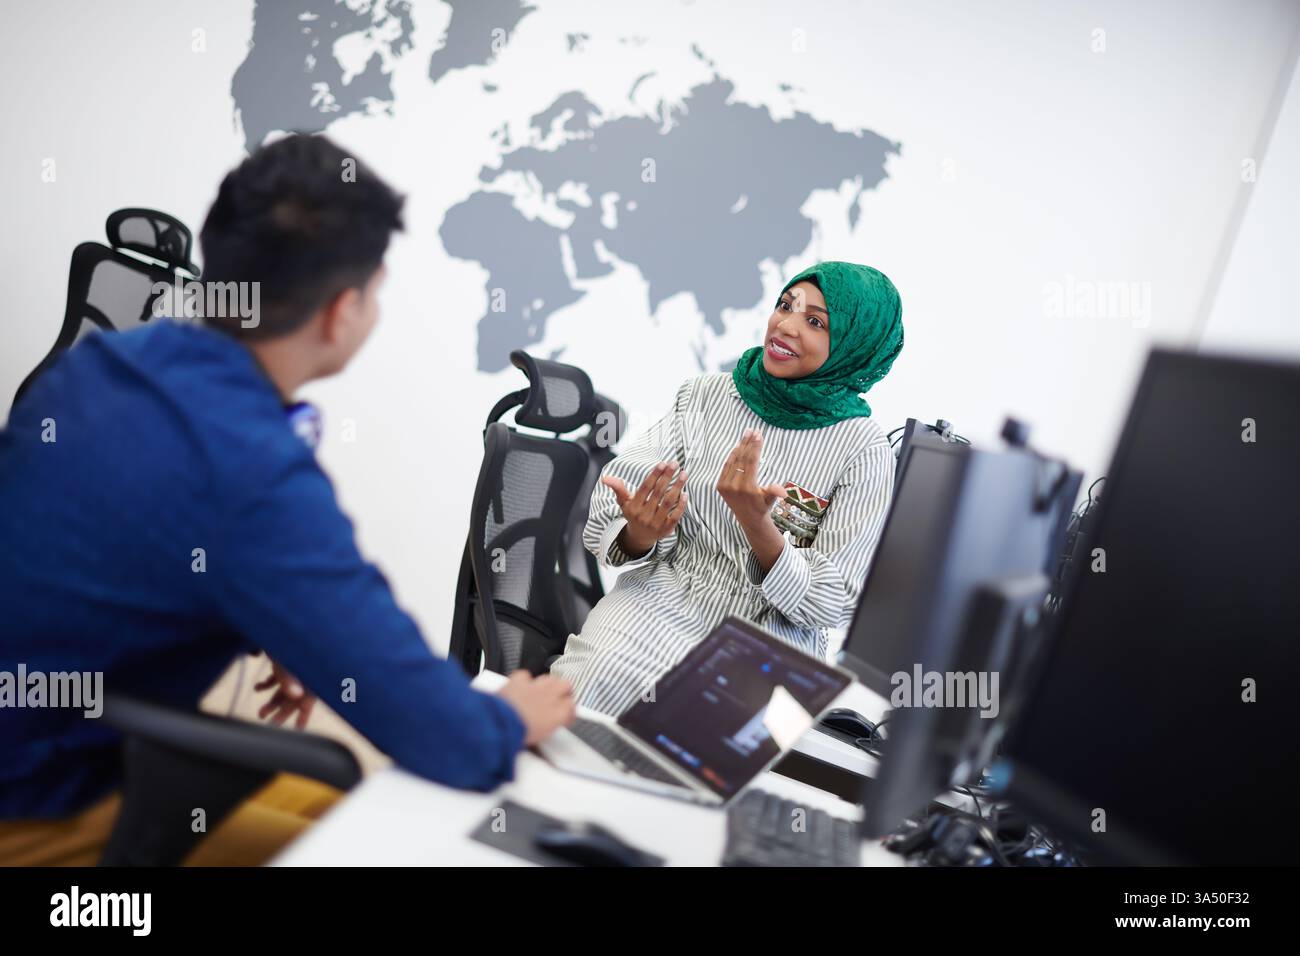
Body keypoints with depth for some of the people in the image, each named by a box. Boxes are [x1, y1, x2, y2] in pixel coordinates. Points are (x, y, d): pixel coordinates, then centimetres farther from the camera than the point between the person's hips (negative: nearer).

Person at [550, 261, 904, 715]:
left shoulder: (864, 450, -5)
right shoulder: (704, 396, 2)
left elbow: (831, 603, -8)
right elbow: (609, 529, 0)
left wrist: (756, 522, -25)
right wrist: (640, 534, -26)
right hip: (666, 596, 2)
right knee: (586, 681, -28)